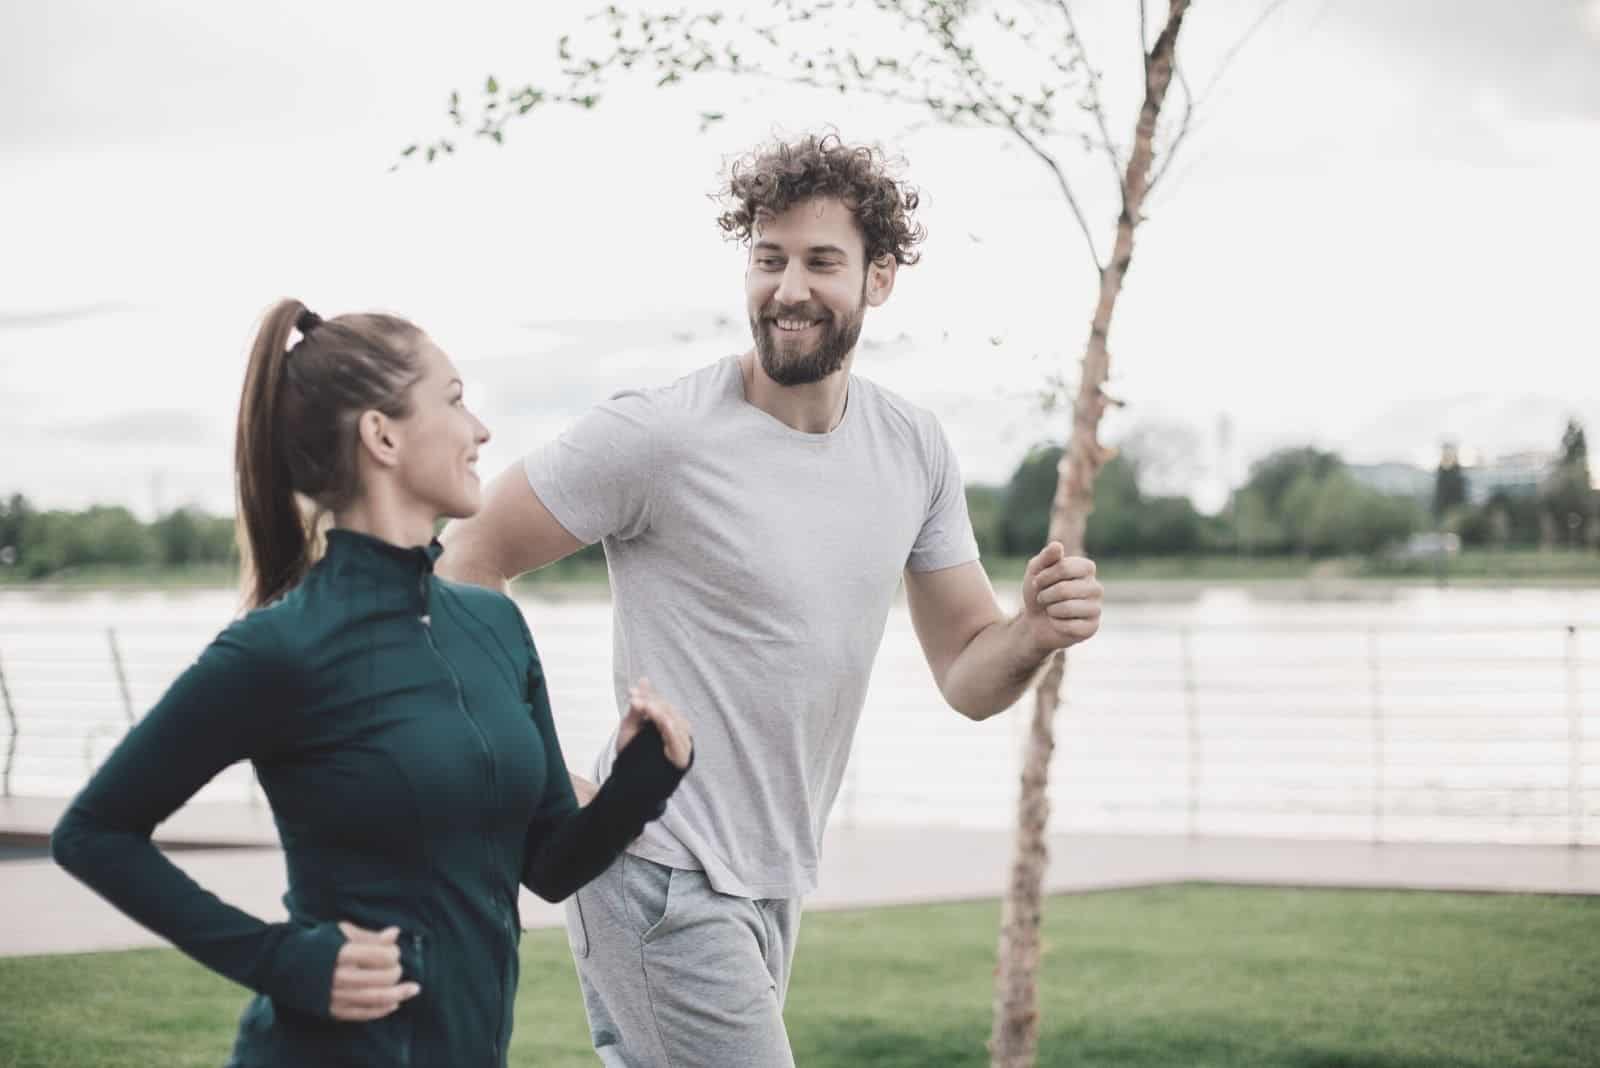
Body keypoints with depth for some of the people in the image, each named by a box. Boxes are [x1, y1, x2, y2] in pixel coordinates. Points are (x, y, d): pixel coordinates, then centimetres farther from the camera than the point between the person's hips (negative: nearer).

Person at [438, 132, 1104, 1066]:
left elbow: (967, 675, 11)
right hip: (663, 879, -7)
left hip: (773, 885, 7)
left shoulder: (916, 452, 6)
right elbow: (470, 561, -9)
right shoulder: (655, 437, -14)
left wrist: (1037, 634, -13)